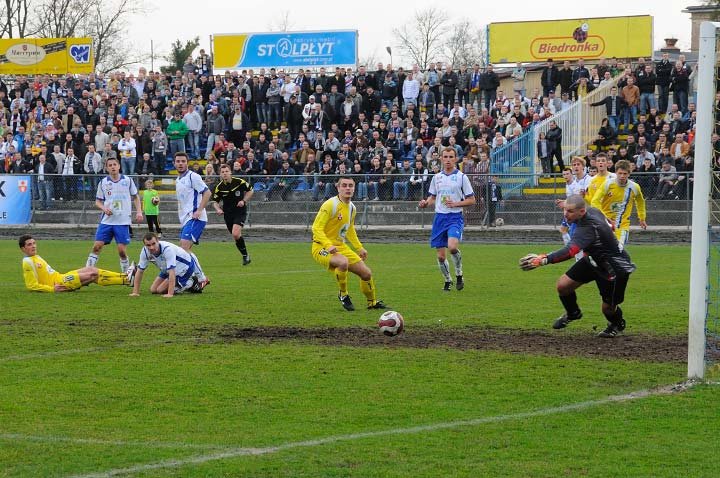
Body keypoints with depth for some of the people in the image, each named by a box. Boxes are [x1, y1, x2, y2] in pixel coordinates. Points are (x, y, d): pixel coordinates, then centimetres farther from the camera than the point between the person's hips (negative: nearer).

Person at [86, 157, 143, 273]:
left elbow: (135, 197, 12)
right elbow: (98, 201, 10)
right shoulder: (103, 182, 4)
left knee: (122, 250, -4)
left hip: (123, 221, -1)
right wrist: (104, 208, -10)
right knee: (97, 246, -5)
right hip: (106, 220, 1)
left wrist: (139, 212, 0)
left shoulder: (128, 180, 2)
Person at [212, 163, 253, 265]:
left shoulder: (239, 182, -10)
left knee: (236, 234, -22)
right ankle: (245, 255, 26)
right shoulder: (219, 187, -5)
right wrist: (218, 209, -15)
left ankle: (245, 255, -5)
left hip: (240, 211, -3)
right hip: (228, 214, 4)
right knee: (236, 236, 7)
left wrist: (244, 201, -10)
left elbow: (250, 191, 5)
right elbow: (215, 202, 6)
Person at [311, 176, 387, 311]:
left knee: (366, 273, 5)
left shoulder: (352, 208, 7)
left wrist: (359, 248, 23)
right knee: (343, 262, -38)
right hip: (322, 248, -8)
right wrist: (328, 245, -34)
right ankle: (343, 295, -13)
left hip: (340, 246, 8)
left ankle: (372, 302, 32)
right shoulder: (330, 205, -18)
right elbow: (316, 228, -22)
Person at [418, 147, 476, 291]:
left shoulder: (461, 177, -1)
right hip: (440, 217, 4)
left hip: (455, 217, -4)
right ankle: (447, 281, 22)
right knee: (441, 256, 2)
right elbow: (432, 197, 20)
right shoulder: (437, 177, 11)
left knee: (452, 246, -28)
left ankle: (459, 275, -6)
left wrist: (456, 203, -14)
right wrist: (425, 203, -2)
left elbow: (471, 200, 1)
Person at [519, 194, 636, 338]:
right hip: (595, 259, 9)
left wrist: (544, 259, -62)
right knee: (563, 284, -2)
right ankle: (573, 313, 29)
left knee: (608, 307, -1)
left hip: (615, 267, -9)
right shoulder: (592, 211, -12)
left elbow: (570, 251, -54)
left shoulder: (588, 228, -39)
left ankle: (617, 325, 36)